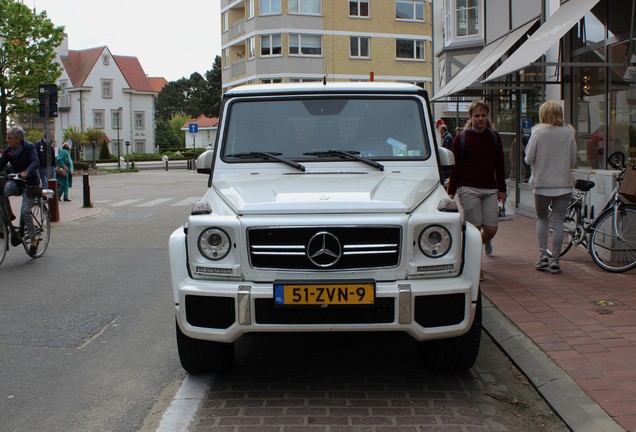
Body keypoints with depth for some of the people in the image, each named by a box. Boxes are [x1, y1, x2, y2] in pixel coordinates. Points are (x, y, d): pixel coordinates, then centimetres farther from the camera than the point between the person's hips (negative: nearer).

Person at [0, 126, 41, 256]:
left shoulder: (29, 147, -13)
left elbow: (35, 162, -27)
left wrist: (26, 172, -47)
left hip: (30, 182, -5)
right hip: (17, 182, 5)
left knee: (25, 211, -16)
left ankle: (33, 239, -2)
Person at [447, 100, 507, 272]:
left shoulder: (494, 137, 11)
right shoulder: (462, 138, 2)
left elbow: (499, 165, 15)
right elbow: (455, 166, 2)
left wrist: (502, 189, 12)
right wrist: (451, 192, -2)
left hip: (490, 190, 3)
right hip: (468, 189, -3)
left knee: (491, 229, -1)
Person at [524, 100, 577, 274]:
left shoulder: (538, 132, -7)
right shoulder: (569, 133, -1)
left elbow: (529, 159, -6)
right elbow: (573, 161, 4)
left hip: (542, 183, -1)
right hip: (564, 184, 1)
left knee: (542, 219, 16)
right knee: (557, 222, 5)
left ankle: (543, 255, 5)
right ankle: (554, 261, 5)